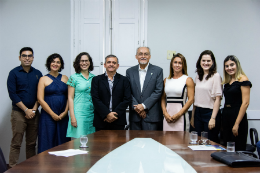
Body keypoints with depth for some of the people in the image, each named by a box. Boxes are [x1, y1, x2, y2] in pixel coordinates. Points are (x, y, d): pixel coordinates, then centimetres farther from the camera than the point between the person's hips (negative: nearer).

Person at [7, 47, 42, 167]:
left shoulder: (37, 74, 9)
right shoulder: (14, 73, -1)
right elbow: (12, 94, -7)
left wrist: (34, 110, -5)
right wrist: (26, 110, -11)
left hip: (34, 113, 3)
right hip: (18, 112, -3)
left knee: (32, 143, 8)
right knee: (16, 143, -3)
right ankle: (13, 168, 3)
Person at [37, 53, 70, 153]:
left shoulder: (65, 78, 11)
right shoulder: (44, 79, 2)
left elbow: (69, 97, 8)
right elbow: (40, 99, -5)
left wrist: (65, 112, -5)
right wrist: (53, 114, -9)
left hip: (63, 116, 3)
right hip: (48, 116, -3)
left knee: (62, 142, 5)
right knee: (47, 142, -2)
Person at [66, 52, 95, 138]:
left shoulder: (94, 78, 11)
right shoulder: (74, 77, 0)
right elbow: (70, 98, -2)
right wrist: (72, 117, -10)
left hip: (92, 114, 4)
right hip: (79, 113, -4)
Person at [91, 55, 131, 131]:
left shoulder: (124, 80, 8)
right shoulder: (96, 80, 7)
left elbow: (127, 99, 0)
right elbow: (95, 99, -2)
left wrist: (115, 114, -10)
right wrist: (107, 114, -12)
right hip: (101, 121, 0)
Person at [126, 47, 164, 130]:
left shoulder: (158, 71, 2)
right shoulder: (130, 71, 9)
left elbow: (158, 91, -5)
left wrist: (144, 105, -12)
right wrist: (136, 107, -9)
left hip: (151, 115, -2)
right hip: (135, 115, 2)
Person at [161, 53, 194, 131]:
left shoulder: (188, 80, 1)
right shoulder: (166, 80, 12)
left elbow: (191, 99, -5)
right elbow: (163, 98, 13)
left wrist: (178, 114, -10)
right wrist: (165, 113, -3)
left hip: (181, 116, -3)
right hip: (168, 115, 4)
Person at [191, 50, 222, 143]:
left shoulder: (216, 76, -8)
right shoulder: (198, 76, 11)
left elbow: (218, 99, -11)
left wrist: (213, 118, -16)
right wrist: (192, 117, 12)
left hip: (210, 112, -6)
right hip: (198, 112, 6)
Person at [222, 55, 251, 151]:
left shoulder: (243, 80, -10)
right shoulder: (227, 82, 14)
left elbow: (245, 103, -16)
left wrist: (237, 124, -19)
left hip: (237, 115, -8)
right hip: (226, 115, 8)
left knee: (238, 150, -3)